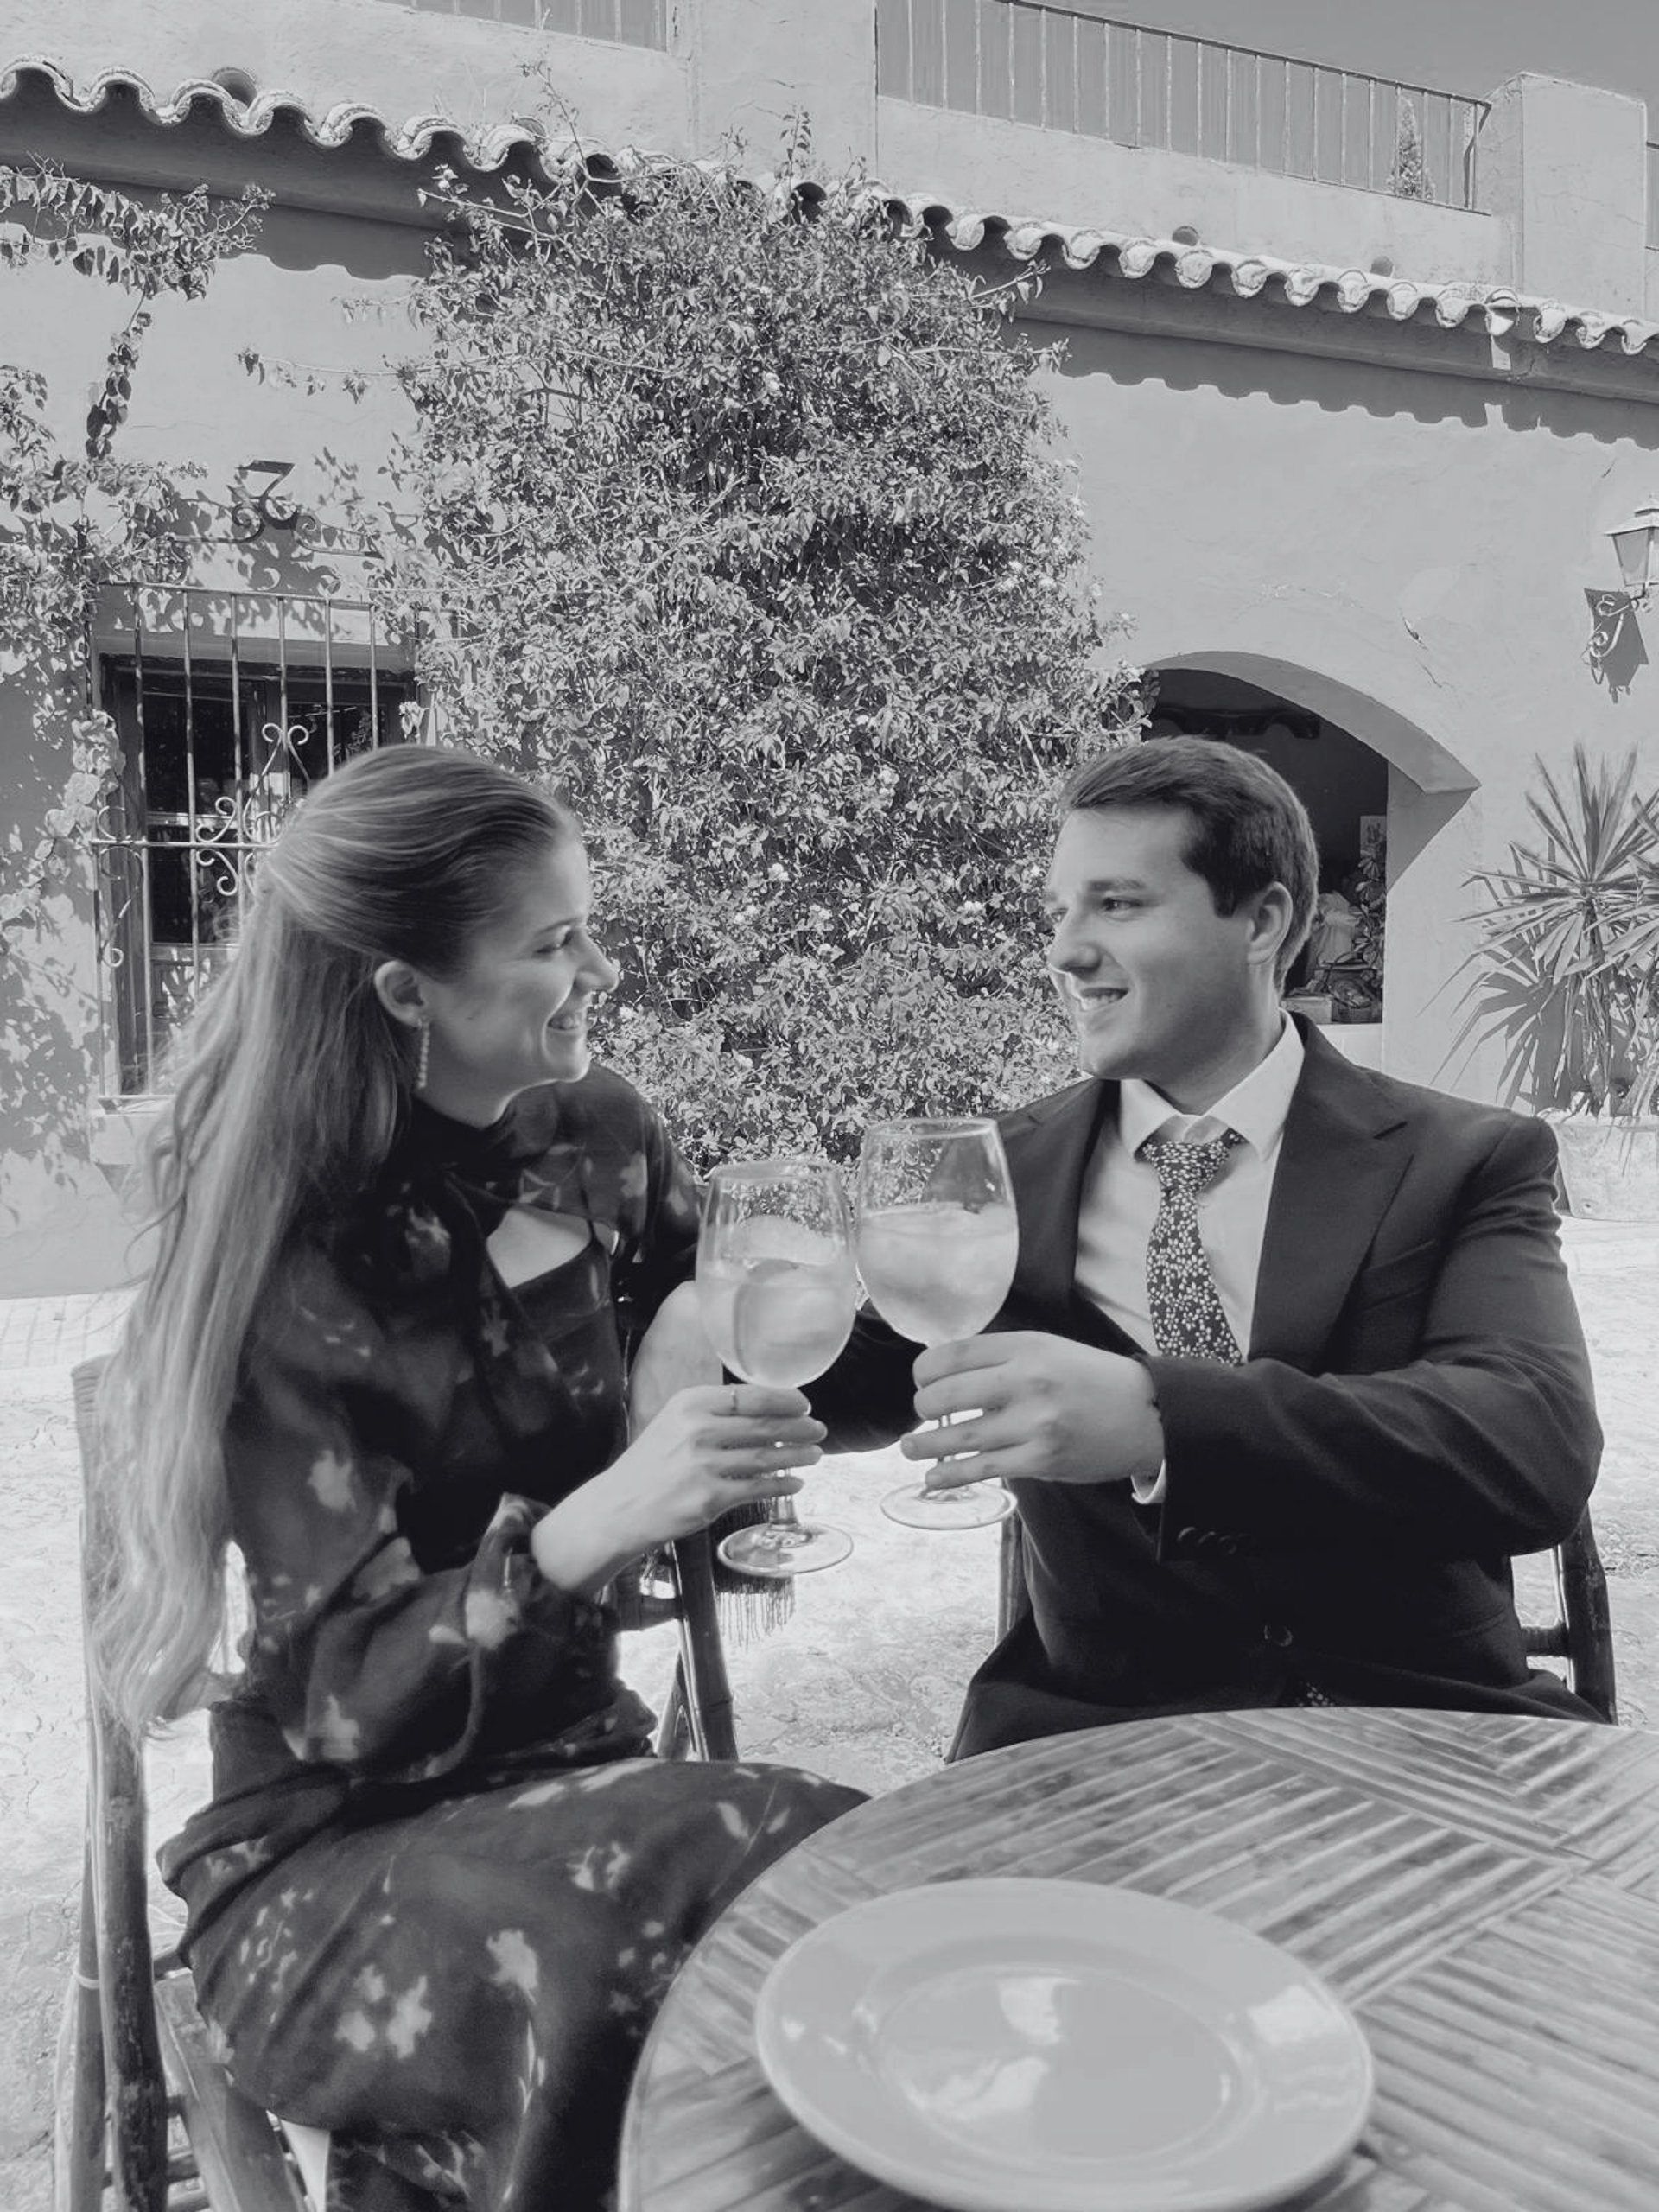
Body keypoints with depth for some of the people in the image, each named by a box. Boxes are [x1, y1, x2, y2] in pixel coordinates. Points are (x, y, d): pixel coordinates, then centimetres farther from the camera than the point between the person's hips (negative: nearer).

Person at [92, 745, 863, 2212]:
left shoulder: (605, 1141, -1)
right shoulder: (287, 1261, -15)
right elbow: (346, 1701, -18)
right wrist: (580, 1530, -34)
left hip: (570, 1773, 5)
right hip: (328, 1857, -5)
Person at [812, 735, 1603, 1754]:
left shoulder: (1464, 1162, -3)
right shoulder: (1005, 1171, 5)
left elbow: (1539, 1443, -18)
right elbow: (871, 1388, 8)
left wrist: (1156, 1417, -32)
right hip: (1100, 1721, 1)